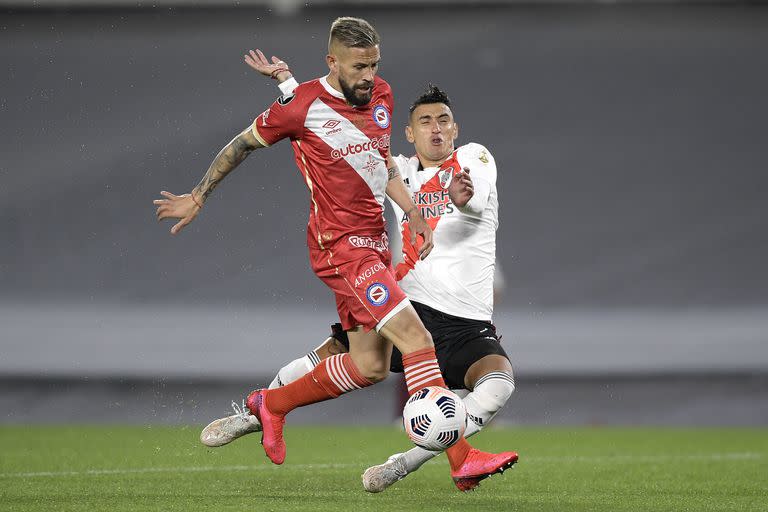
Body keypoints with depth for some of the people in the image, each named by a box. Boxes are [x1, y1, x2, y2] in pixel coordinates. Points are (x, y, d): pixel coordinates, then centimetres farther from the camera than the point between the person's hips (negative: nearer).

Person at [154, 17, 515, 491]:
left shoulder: (381, 96, 8)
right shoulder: (304, 105, -13)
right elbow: (244, 144, 2)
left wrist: (412, 211, 9)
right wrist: (198, 198, 10)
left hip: (373, 244, 9)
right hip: (341, 246, -8)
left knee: (370, 366, 11)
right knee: (416, 339, -18)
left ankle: (272, 404, 30)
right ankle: (461, 459, -21)